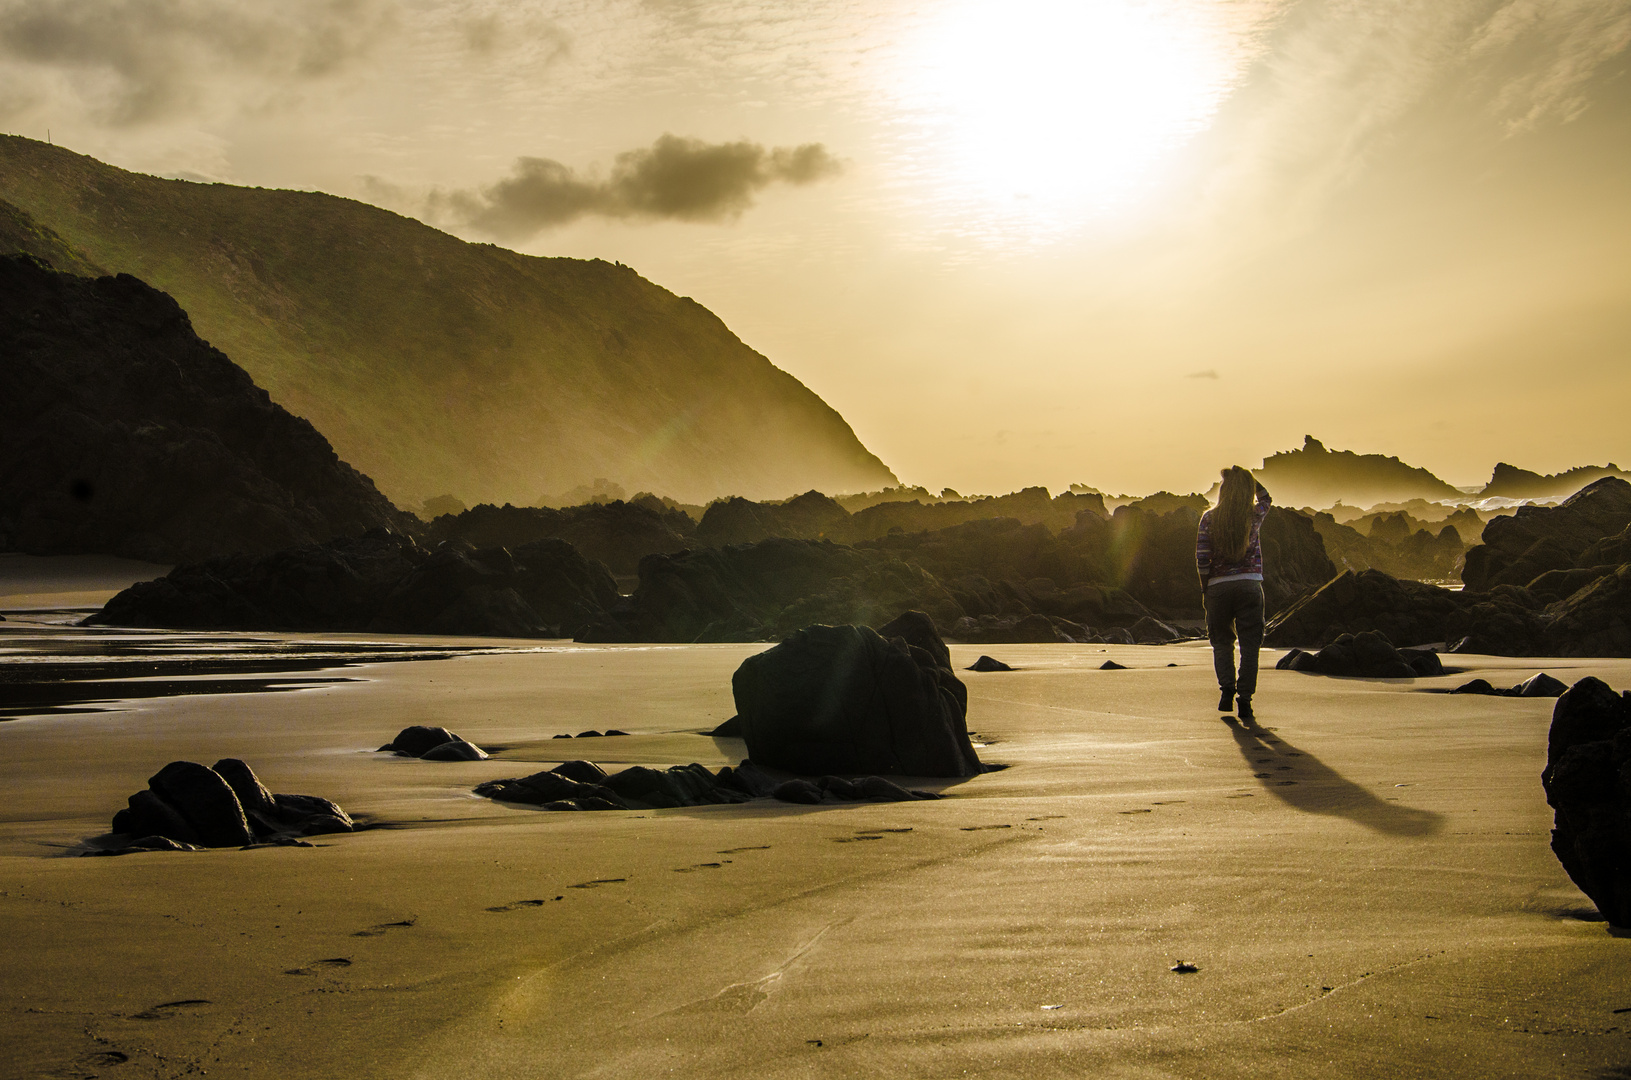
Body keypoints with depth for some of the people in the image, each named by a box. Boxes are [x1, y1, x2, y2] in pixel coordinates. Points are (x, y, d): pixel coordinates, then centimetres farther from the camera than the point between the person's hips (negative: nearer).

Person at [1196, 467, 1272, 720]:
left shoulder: (1210, 518, -1)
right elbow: (1266, 497, 25)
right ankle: (1245, 699, -3)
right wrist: (1245, 476, 18)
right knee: (1249, 644, 3)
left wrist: (1205, 588, 4)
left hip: (1218, 585, 0)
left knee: (1222, 641, 15)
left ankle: (1227, 686, -4)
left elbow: (1202, 557, -5)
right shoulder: (1255, 515, 2)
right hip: (1250, 583, 0)